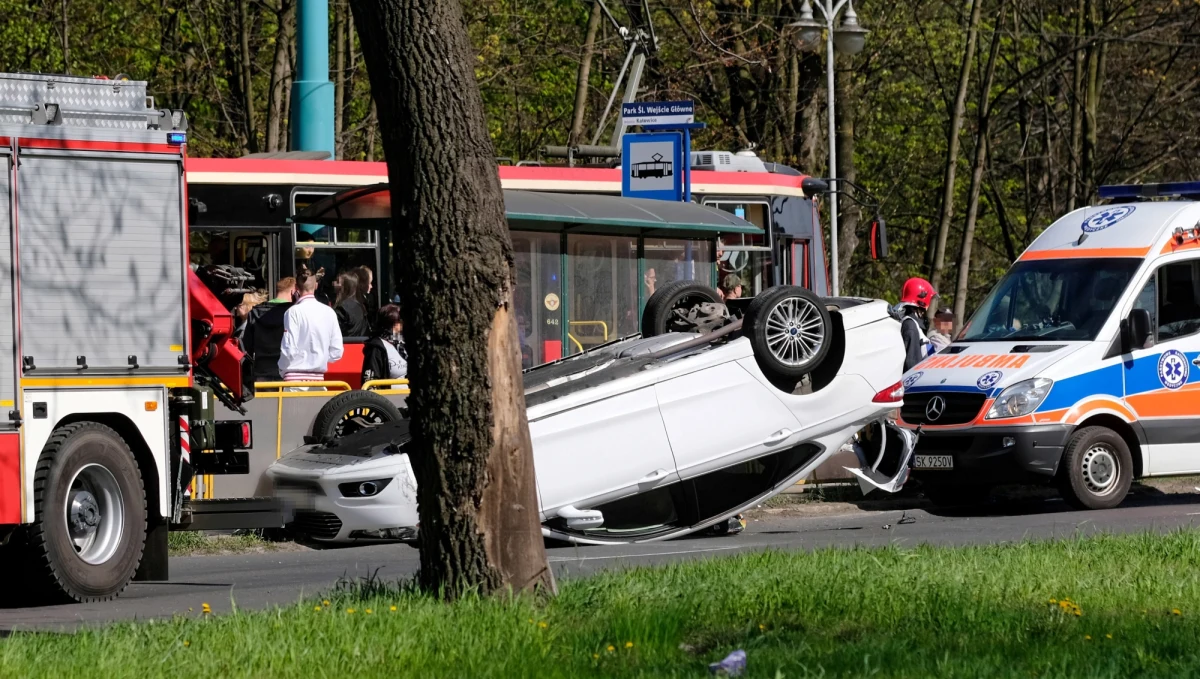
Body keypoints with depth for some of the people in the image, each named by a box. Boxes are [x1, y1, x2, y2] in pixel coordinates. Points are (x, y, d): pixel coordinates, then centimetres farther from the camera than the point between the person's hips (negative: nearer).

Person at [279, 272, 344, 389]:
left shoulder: (294, 312, -10)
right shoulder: (329, 312, 4)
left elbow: (289, 350, -11)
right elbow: (336, 352, 5)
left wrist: (282, 370, 5)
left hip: (296, 376, -5)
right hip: (318, 377, 5)